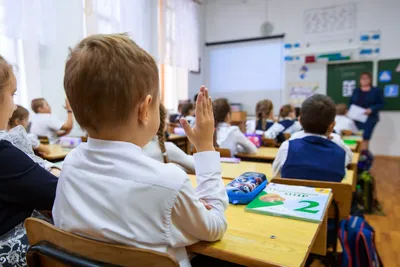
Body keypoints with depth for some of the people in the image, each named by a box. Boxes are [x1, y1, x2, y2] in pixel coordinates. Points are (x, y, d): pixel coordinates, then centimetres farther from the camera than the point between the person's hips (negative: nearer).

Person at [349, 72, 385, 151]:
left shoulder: (376, 91, 3)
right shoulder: (356, 91, 15)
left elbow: (381, 104, -1)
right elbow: (350, 103, 14)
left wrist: (372, 109, -17)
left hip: (369, 118, -3)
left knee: (365, 137, -9)